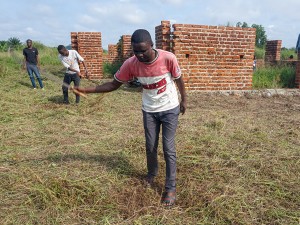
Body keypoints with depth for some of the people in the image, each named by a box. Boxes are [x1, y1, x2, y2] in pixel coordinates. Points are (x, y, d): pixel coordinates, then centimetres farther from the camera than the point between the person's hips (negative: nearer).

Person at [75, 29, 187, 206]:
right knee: (150, 147, 13)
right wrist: (87, 90, -15)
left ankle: (171, 188, 13)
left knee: (169, 149, -2)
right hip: (149, 111, 3)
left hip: (170, 109, -2)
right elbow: (114, 84, -7)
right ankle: (152, 173, 43)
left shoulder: (168, 58, -24)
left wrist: (184, 100, 5)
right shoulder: (131, 64, -18)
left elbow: (178, 79, -6)